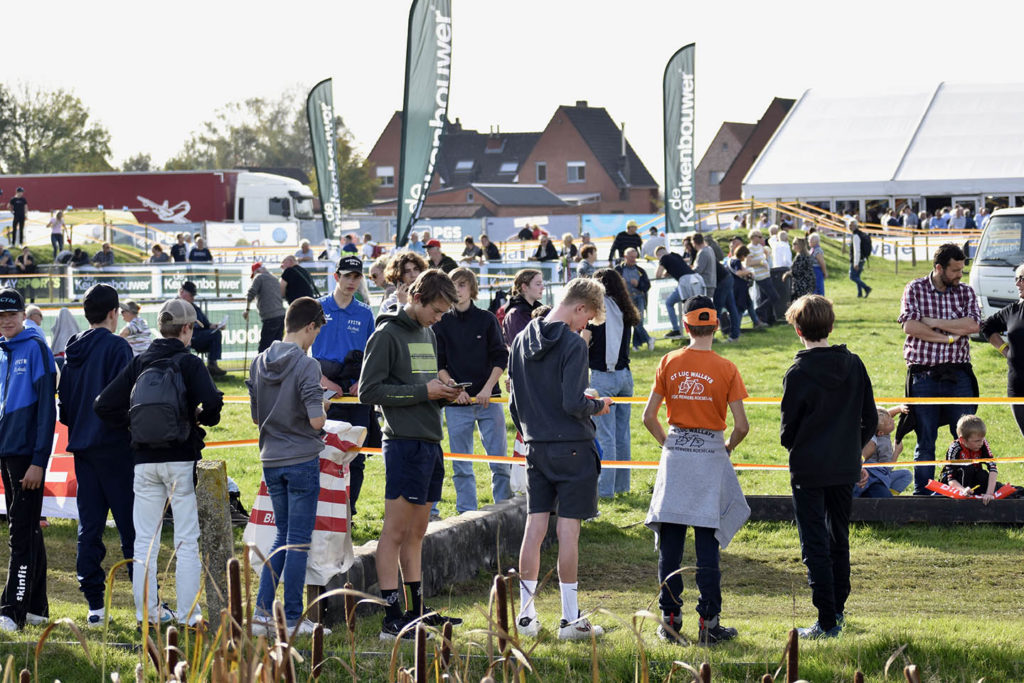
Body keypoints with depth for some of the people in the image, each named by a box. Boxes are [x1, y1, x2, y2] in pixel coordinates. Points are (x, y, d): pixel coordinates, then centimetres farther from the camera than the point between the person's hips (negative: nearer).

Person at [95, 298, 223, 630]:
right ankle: (187, 612, 0)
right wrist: (205, 419, 0)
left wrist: (132, 423, 12)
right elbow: (212, 402, -21)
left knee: (145, 540, 9)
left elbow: (103, 405, 2)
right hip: (182, 459, -4)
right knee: (187, 541, 2)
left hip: (145, 462, 4)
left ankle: (148, 611, 10)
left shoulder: (139, 364, 5)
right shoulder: (189, 363, -6)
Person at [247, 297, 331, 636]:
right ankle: (292, 619, 5)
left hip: (271, 461, 6)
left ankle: (262, 612, 7)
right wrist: (323, 414, 0)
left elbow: (255, 416, 11)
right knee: (298, 541, 1)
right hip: (302, 460, -6)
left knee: (283, 536, 16)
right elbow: (316, 420, -21)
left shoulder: (259, 363, 4)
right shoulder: (306, 366, -15)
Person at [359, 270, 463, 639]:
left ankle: (417, 611, 19)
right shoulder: (387, 335, -8)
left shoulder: (428, 335, 17)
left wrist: (444, 394, 4)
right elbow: (369, 390, -14)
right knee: (395, 531, -7)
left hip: (430, 443, 9)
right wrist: (424, 391, -16)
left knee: (416, 532, 14)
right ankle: (391, 618, -7)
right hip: (405, 443, -9)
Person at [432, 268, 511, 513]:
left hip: (488, 399, -1)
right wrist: (454, 387, -11)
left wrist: (488, 387, -11)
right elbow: (438, 364, 4)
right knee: (461, 465, 3)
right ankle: (466, 513, 9)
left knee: (499, 460, -2)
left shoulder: (487, 319, 3)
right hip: (456, 402, 1)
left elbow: (501, 358, 2)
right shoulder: (441, 324, 5)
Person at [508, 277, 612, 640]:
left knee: (534, 528, 9)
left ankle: (527, 615, 11)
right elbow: (573, 404, -20)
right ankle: (570, 619, 2)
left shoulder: (522, 340, 7)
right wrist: (598, 406, 0)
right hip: (572, 447, -6)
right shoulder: (572, 344, -15)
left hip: (536, 447, 6)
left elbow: (514, 401, 13)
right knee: (568, 530, -2)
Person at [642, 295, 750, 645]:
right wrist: (729, 445, 11)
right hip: (710, 454, -2)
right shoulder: (725, 369, -7)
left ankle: (670, 618, 8)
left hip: (675, 453, 2)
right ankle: (709, 622, 0)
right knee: (707, 542, 1)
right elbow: (741, 424, -9)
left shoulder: (669, 363, 0)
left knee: (670, 541, 7)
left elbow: (649, 416, 1)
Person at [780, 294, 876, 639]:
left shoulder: (798, 373, -14)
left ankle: (827, 621, -4)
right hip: (846, 469, 5)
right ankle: (838, 608, 29)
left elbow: (788, 430, -8)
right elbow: (871, 421, 5)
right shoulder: (853, 365, 0)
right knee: (839, 540, 19)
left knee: (816, 546, -1)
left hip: (809, 471, -5)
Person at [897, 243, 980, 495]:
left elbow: (973, 325, -7)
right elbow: (910, 326, -11)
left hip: (958, 375, 2)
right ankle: (922, 491, 11)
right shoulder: (915, 289, 3)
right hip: (924, 374, -2)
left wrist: (934, 323, -9)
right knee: (925, 439, 4)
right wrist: (949, 336, -10)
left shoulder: (965, 291, 9)